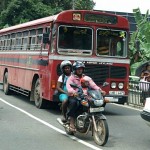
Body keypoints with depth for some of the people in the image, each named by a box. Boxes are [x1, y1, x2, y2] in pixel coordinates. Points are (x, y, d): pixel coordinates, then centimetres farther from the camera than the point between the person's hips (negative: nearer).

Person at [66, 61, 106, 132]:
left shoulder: (86, 78, 17)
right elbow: (68, 86, -14)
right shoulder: (71, 77, 6)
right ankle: (72, 123, -28)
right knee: (73, 102, -35)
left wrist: (100, 90, -19)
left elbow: (93, 85, 1)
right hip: (73, 96, -3)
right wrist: (73, 92, -36)